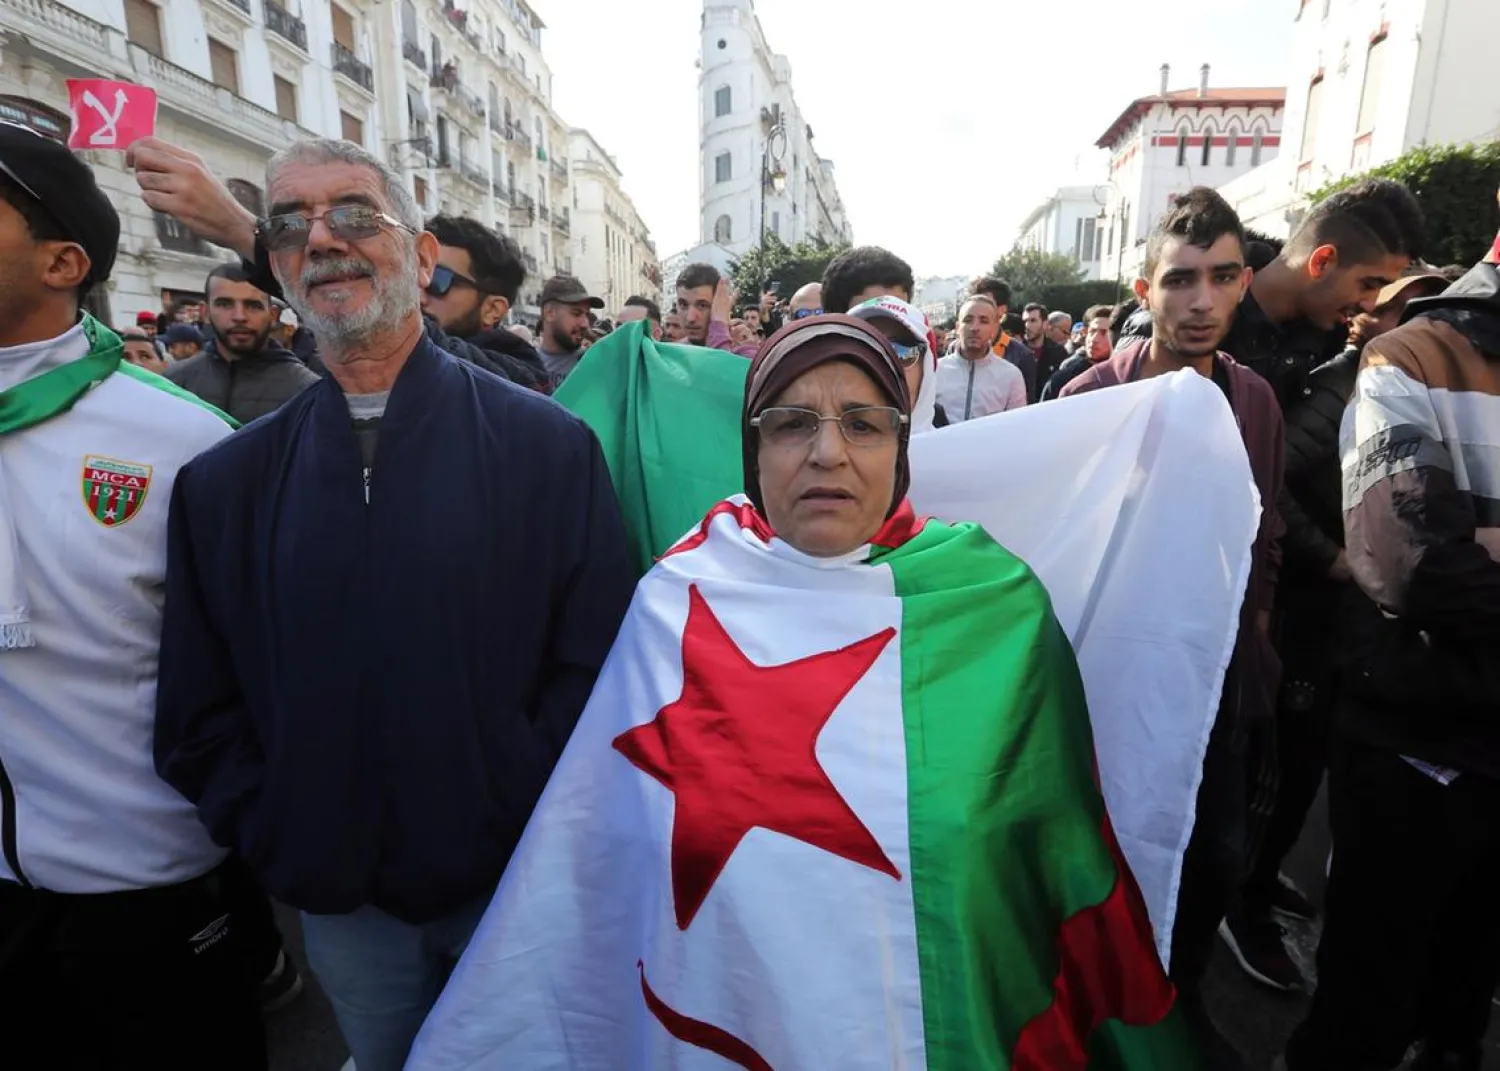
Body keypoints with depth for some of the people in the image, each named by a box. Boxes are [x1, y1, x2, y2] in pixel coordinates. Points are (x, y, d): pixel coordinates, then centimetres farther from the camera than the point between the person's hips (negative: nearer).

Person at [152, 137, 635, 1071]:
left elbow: (596, 662, -10)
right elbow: (199, 711, 6)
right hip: (338, 899, 3)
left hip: (517, 884, -2)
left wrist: (527, 822, -14)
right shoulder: (224, 483, 1)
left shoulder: (546, 445, -10)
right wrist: (272, 837, -4)